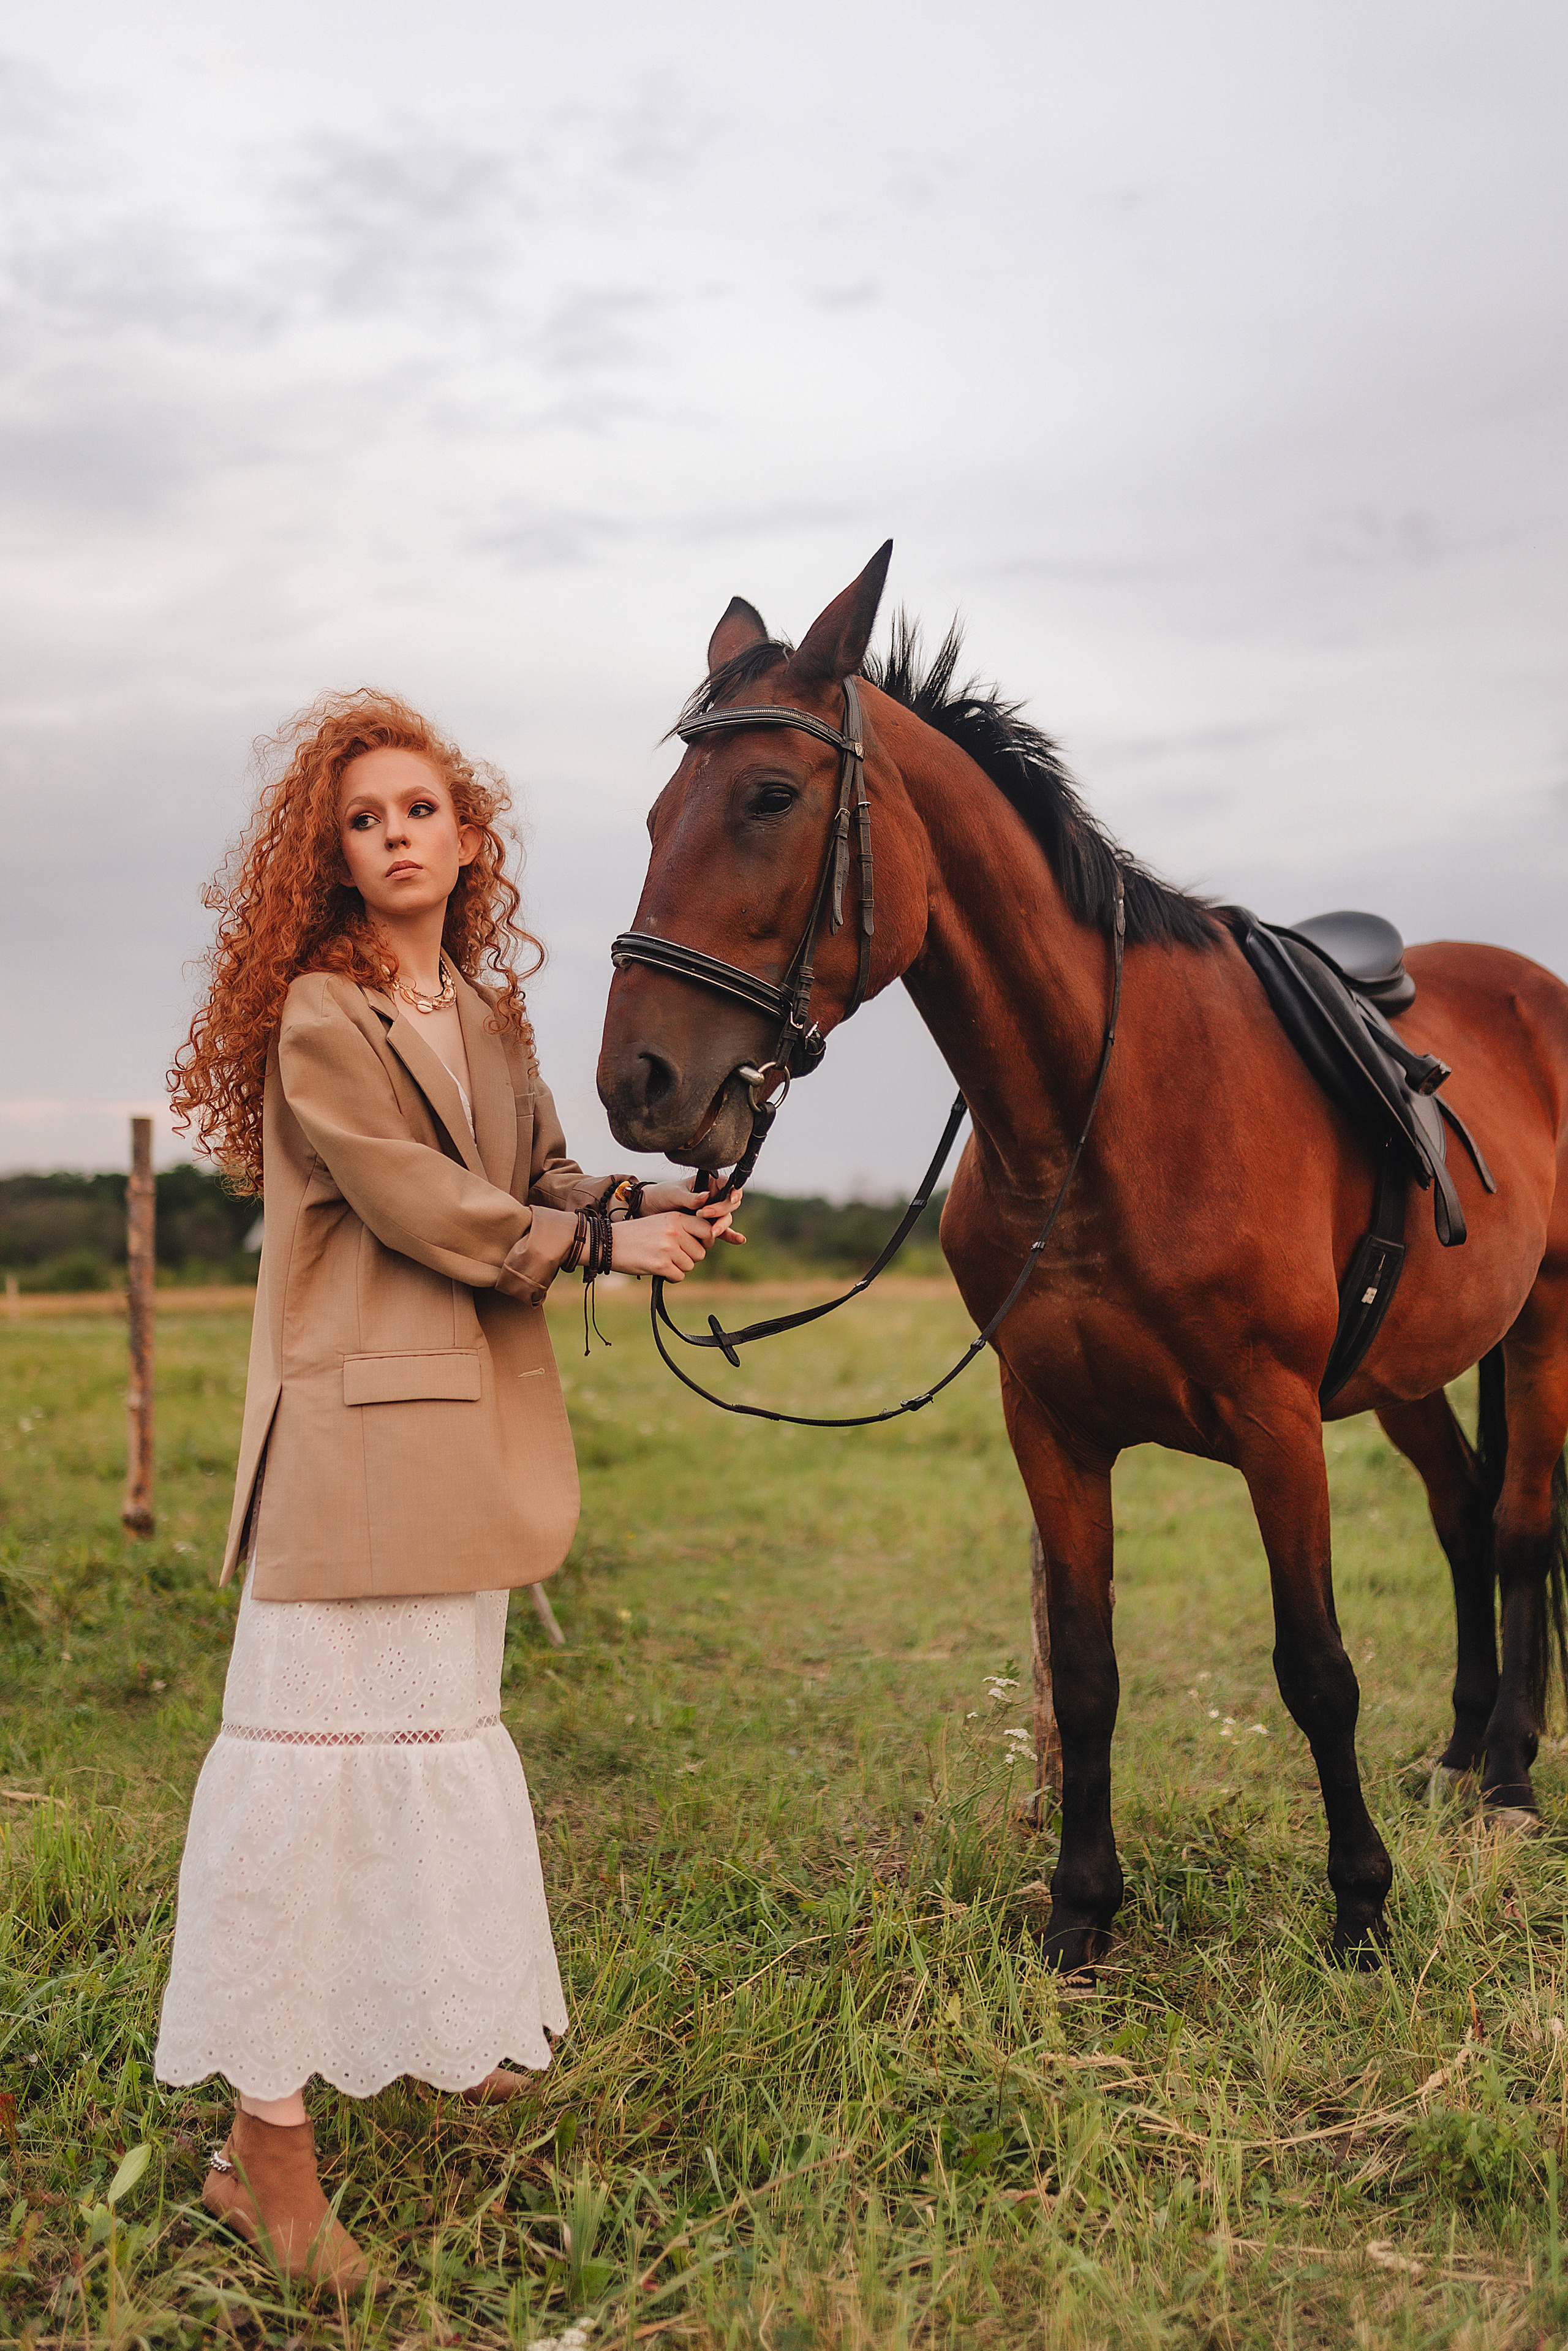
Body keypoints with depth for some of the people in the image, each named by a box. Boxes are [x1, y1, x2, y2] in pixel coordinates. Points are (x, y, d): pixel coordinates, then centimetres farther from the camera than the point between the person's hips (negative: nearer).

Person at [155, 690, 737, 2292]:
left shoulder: (493, 1017, 14)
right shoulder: (320, 1020, -10)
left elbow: (541, 1181, 12)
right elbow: (428, 1211, -16)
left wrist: (649, 1203, -8)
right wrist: (605, 1241, -11)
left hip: (471, 1425, 8)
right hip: (355, 1423, -8)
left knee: (445, 1726, 20)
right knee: (321, 1742, -6)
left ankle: (442, 2031, 39)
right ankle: (265, 2132, 3)